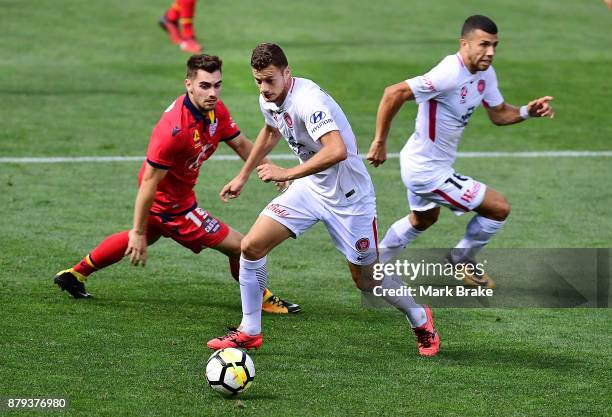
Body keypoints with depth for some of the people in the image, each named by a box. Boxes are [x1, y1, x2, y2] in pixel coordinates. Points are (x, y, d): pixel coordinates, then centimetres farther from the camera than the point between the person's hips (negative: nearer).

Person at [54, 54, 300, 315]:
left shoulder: (216, 110, -10)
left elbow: (240, 144, 6)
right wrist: (139, 232, -26)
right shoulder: (175, 129, -36)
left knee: (146, 237, 35)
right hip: (171, 203, -10)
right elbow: (149, 181, -30)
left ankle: (76, 274, 50)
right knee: (239, 247, 0)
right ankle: (262, 300, 27)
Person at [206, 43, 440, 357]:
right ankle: (249, 332, 7)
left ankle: (420, 320, 31)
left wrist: (287, 174, -39)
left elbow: (337, 151, -44)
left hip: (347, 195, -7)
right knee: (251, 246, -6)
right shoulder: (268, 100, -3)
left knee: (366, 279, 3)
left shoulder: (308, 101, -30)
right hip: (310, 187, 7)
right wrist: (243, 177, 28)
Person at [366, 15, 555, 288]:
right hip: (429, 171, -10)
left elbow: (498, 114, 10)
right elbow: (393, 94, -32)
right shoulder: (450, 75, -31)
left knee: (423, 219, 35)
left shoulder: (485, 74, -2)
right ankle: (461, 261, 21)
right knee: (500, 208, -2)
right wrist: (380, 142, -25)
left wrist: (528, 111, -10)